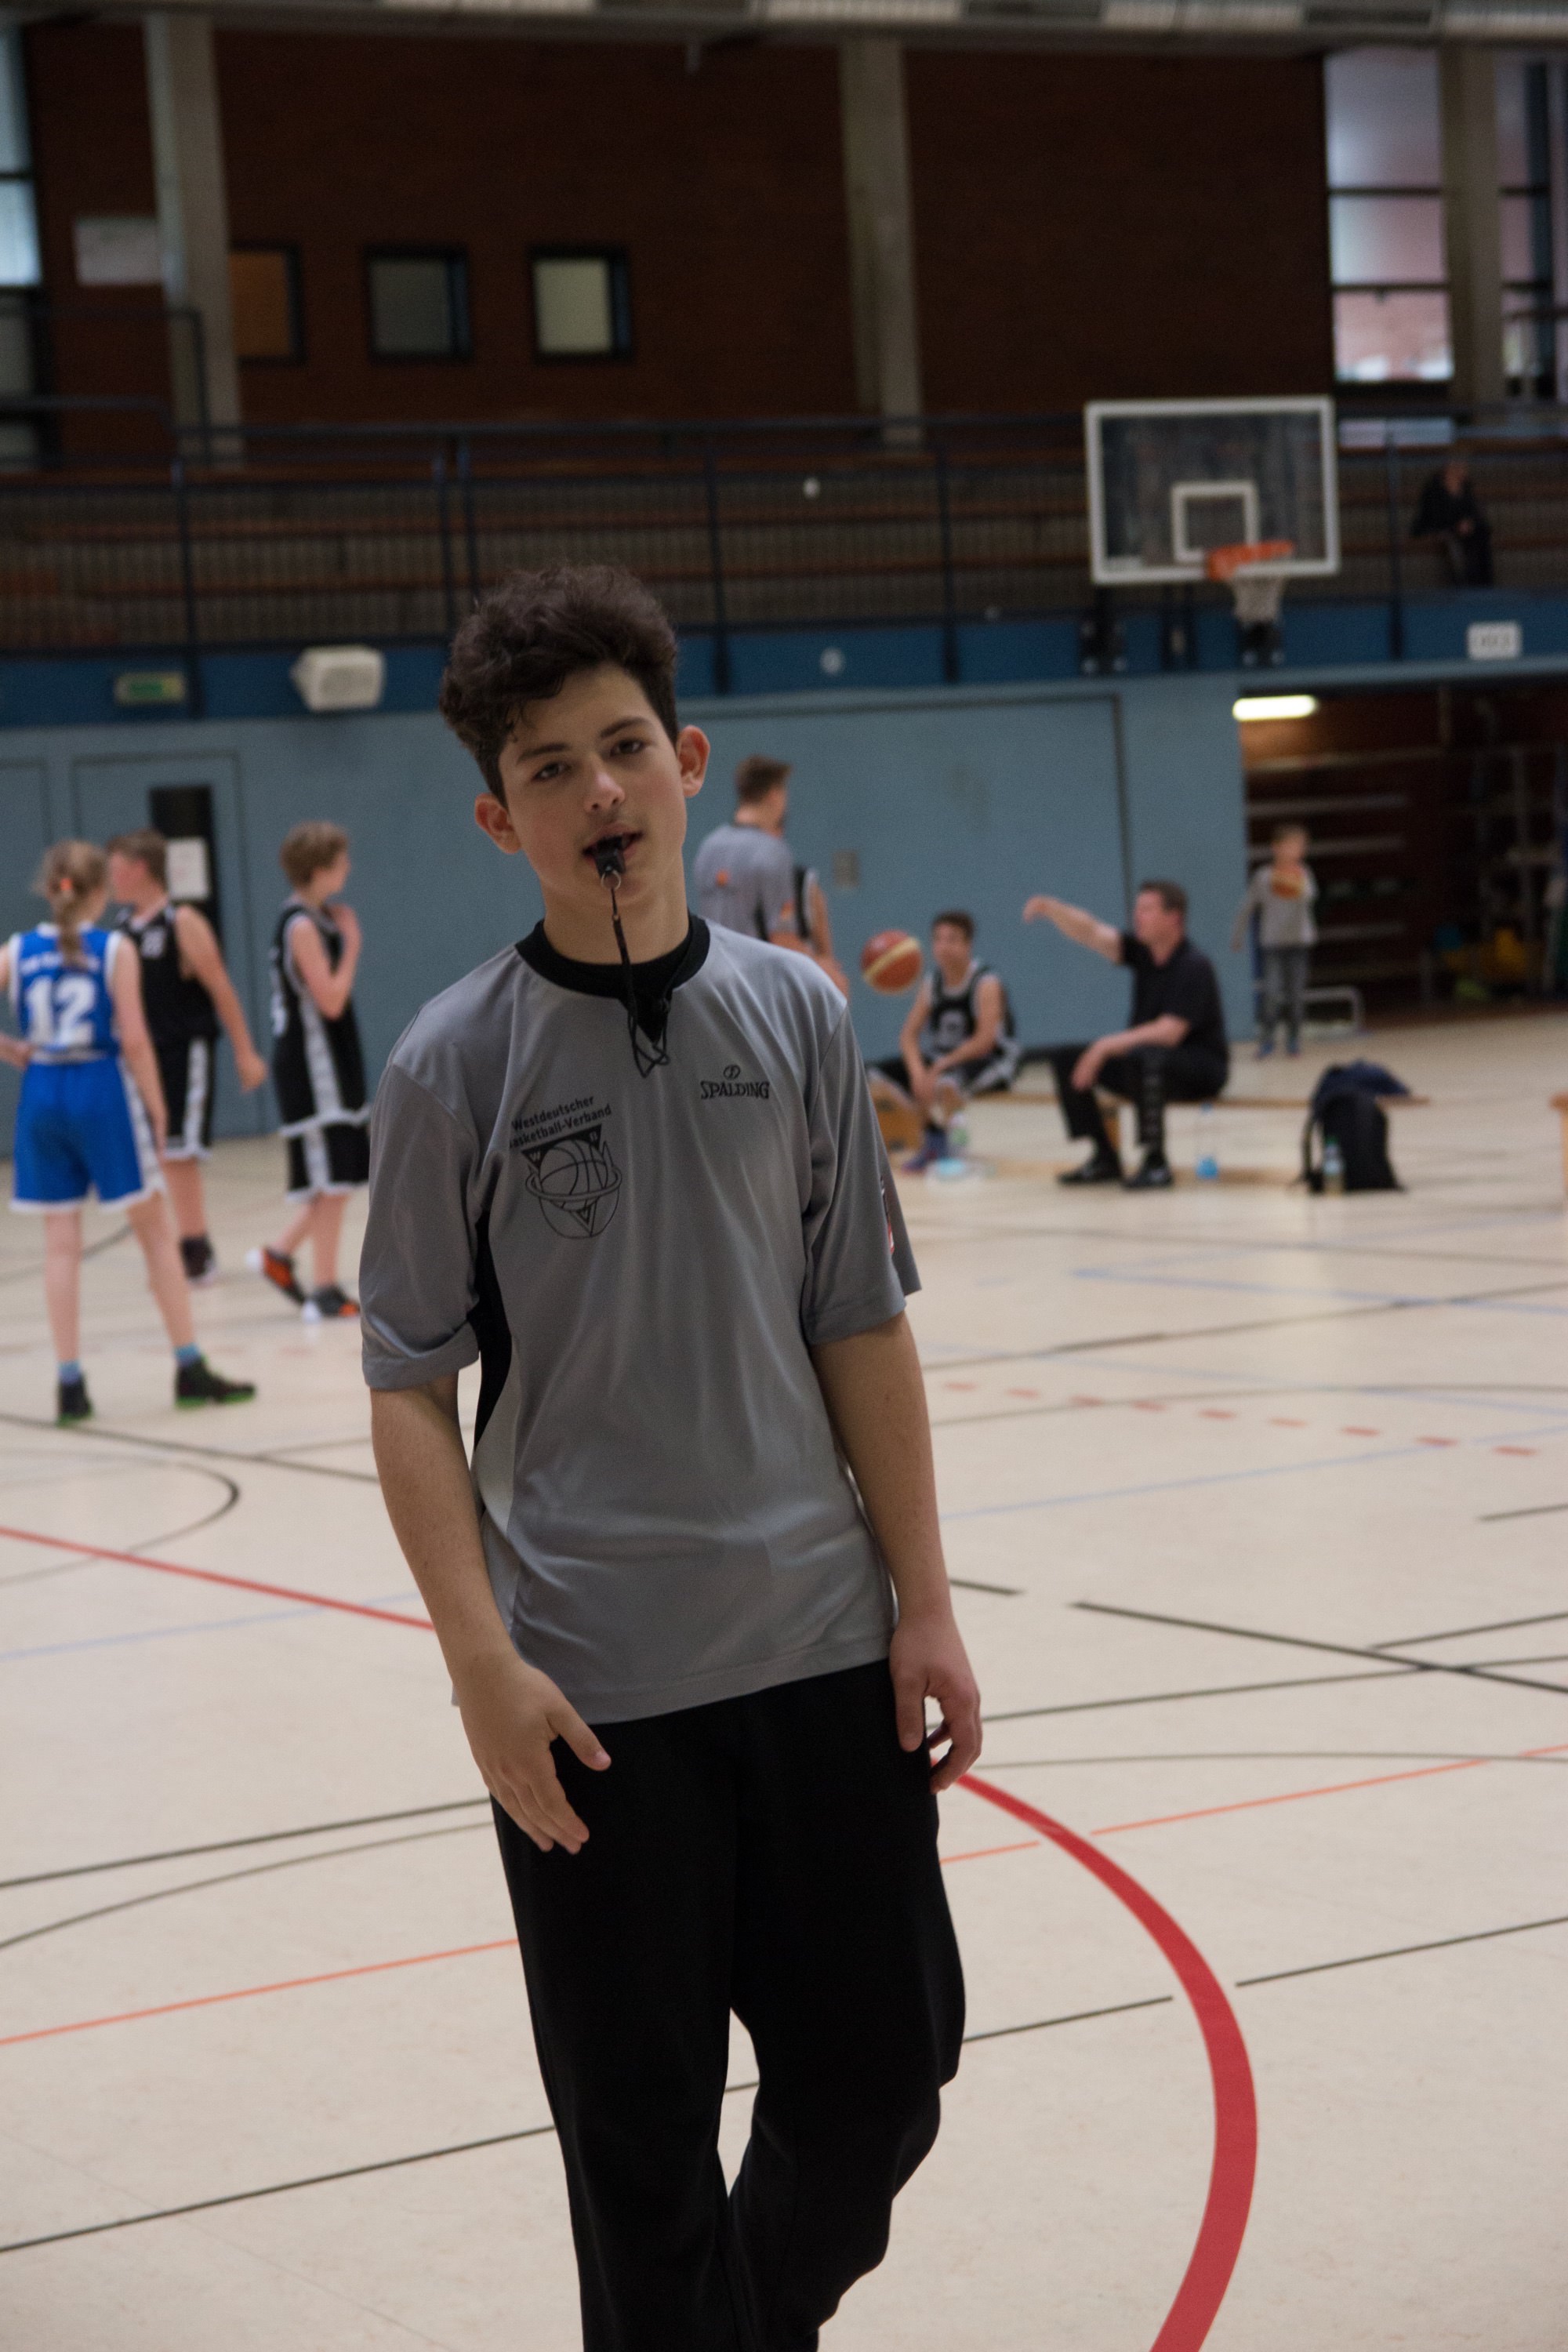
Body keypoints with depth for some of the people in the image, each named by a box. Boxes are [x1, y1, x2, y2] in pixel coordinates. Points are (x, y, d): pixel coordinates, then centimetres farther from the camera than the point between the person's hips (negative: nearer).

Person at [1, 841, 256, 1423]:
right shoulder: (115, 949, -5)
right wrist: (157, 1108, -2)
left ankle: (69, 1381, 5)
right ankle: (190, 1367, 7)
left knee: (61, 1244, 8)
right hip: (104, 1090, -3)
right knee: (156, 1231, 6)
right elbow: (133, 1038, -10)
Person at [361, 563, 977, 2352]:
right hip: (592, 1685, -3)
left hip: (821, 1649, 3)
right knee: (641, 2138, 5)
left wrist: (922, 1603, 3)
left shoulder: (792, 1014, 2)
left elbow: (861, 1330, 6)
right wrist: (482, 1664, -12)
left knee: (884, 2066, 11)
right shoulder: (459, 1061, -6)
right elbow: (411, 1386, -4)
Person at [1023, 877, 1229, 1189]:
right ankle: (1104, 1160, 1)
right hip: (1145, 1055, 8)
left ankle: (1156, 1163, -27)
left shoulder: (1194, 967, -20)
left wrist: (1106, 1047, -29)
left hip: (1200, 1068, -8)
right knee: (1065, 1058, -2)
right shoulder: (1142, 952, 1)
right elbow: (1091, 933, -9)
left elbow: (1169, 1032, -28)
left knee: (1143, 1058, -39)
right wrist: (1052, 909, -29)